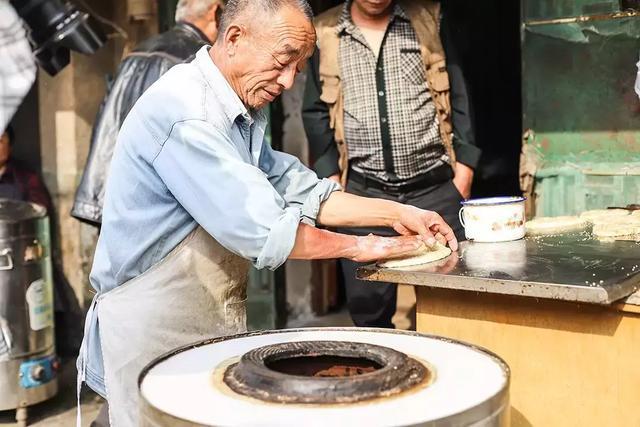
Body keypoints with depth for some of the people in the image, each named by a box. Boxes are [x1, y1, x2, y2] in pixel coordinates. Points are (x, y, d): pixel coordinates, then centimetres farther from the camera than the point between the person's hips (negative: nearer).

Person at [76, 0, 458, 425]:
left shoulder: (244, 111, 6)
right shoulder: (182, 111, -25)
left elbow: (298, 191, 9)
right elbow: (263, 231, -27)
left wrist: (397, 213, 1)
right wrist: (359, 246, -13)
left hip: (217, 326, 9)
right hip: (153, 330, -8)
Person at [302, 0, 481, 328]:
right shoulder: (325, 35, 7)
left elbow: (458, 97, 7)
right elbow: (316, 113, 9)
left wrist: (464, 165, 0)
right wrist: (330, 177, 1)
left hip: (435, 187, 0)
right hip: (363, 191, 0)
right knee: (366, 302, 4)